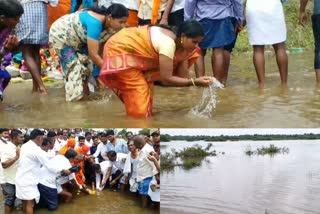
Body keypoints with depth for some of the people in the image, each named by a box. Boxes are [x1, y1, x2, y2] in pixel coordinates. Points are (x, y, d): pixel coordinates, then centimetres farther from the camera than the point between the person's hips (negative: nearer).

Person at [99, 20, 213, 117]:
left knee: (145, 100, 15)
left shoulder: (181, 46, -5)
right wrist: (195, 82, -32)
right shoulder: (168, 43, -33)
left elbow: (183, 76, -6)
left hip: (135, 53, 10)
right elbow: (166, 79, -31)